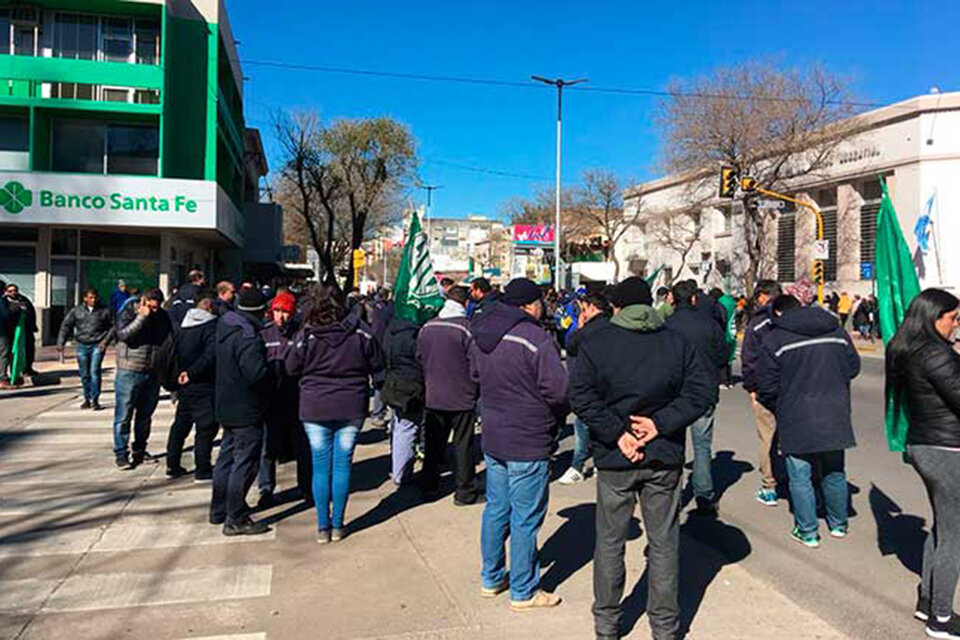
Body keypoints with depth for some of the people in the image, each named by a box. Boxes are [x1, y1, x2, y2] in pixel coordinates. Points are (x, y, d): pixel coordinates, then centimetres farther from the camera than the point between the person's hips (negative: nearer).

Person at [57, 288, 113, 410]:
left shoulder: (105, 311, 3)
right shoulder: (76, 311, 7)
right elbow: (66, 326, 8)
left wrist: (106, 340, -5)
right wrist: (61, 342, 0)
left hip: (97, 345, -3)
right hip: (82, 345, 3)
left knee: (95, 371, -13)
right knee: (84, 374, 8)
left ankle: (95, 400, -7)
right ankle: (87, 400, 20)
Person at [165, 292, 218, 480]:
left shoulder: (182, 326, 9)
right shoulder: (211, 326, -14)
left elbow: (174, 351, 14)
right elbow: (211, 354, -27)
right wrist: (192, 372, -20)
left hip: (184, 386, 7)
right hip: (203, 387, -7)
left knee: (180, 424, 18)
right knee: (206, 427, 0)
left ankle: (173, 466, 25)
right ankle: (202, 470, 3)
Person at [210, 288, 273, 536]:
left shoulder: (225, 328, 7)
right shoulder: (247, 336, -23)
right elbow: (257, 373, -30)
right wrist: (272, 382, -11)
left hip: (226, 406, 10)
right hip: (246, 410, -10)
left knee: (227, 458, 20)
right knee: (245, 463, -1)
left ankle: (219, 510, 32)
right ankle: (235, 520, 6)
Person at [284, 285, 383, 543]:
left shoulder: (306, 335, -10)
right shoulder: (359, 331, -7)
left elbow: (291, 369, 0)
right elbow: (377, 364, 1)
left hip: (315, 409, -1)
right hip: (352, 408, 1)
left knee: (321, 466, 8)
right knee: (342, 464, 8)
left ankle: (323, 527, 13)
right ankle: (338, 525, 14)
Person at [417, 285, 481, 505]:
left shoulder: (426, 328, 3)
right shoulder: (467, 328, -15)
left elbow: (419, 359, 11)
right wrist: (475, 390, 2)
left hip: (433, 397, 5)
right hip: (462, 398, -5)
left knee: (434, 444, 17)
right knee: (463, 446, 5)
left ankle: (429, 486, 26)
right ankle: (466, 492, 12)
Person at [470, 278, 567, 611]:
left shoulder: (480, 335, 4)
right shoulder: (536, 339, -21)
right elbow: (559, 390, -20)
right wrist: (558, 415, 0)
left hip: (492, 438, 8)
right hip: (528, 445, -8)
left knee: (496, 509, 19)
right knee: (525, 518, 5)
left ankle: (491, 578, 33)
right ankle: (524, 592, 18)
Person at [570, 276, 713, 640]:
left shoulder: (596, 342, -5)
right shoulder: (677, 342, 0)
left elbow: (581, 396, -14)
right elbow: (703, 390, -5)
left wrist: (616, 434, -12)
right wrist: (661, 423, -10)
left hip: (614, 460, -1)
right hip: (664, 458, 1)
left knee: (610, 542, 13)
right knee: (663, 543, 12)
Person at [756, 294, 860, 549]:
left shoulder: (773, 339, -9)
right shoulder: (837, 332, 3)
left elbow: (767, 386, -8)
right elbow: (853, 367, 11)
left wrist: (776, 408, 10)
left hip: (796, 420, -4)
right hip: (834, 416, 5)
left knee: (800, 477, 7)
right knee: (834, 472, 19)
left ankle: (807, 532, 14)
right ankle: (839, 524, 34)